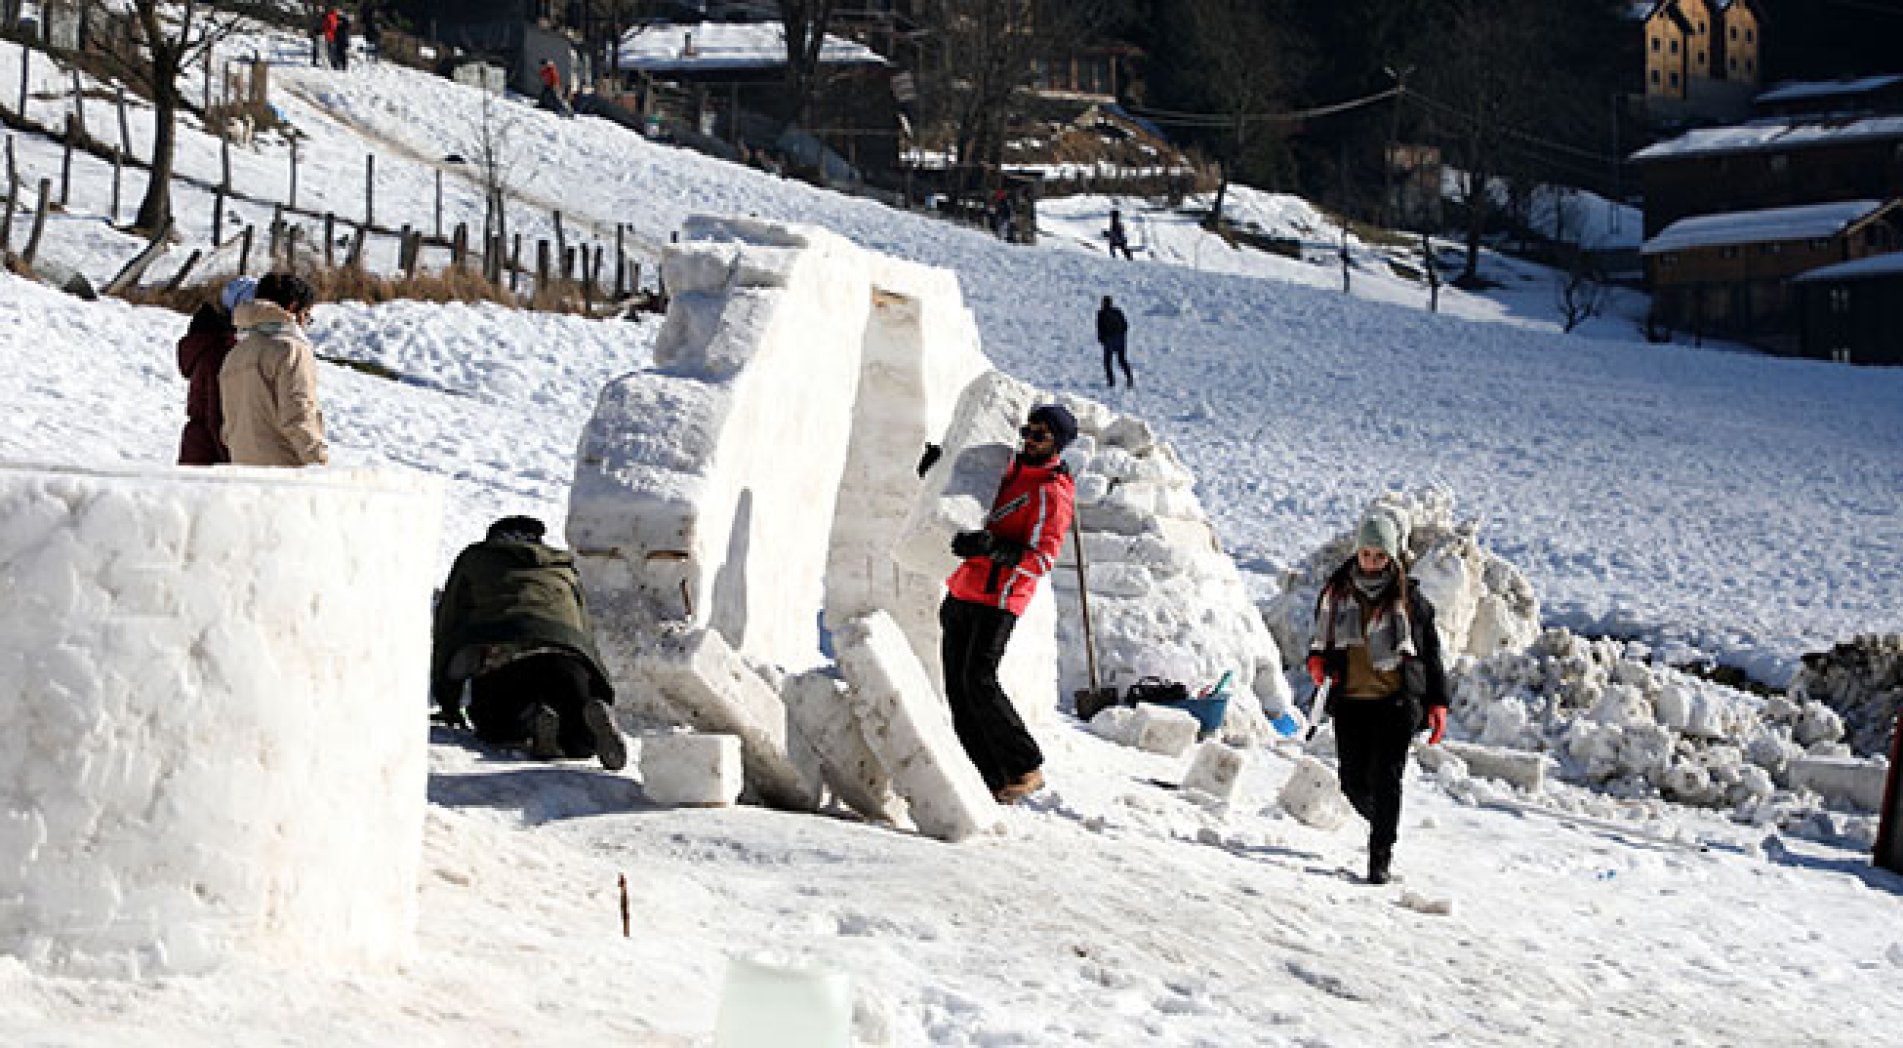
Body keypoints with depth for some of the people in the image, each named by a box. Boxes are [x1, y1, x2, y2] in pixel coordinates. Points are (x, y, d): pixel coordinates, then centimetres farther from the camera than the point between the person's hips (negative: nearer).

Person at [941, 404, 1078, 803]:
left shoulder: (1053, 493, -11)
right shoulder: (1011, 467, 16)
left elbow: (1042, 558, -21)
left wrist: (994, 548, -34)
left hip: (998, 597, -9)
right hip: (963, 590, 9)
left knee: (978, 680, -18)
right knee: (956, 685, 2)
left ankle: (1026, 770, -8)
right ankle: (995, 782, 2)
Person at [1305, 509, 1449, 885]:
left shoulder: (1409, 598, 1)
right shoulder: (1336, 592, 8)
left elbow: (1431, 652, 6)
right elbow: (1321, 635, 21)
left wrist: (1437, 702, 2)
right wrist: (1316, 660, -1)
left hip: (1396, 702, -3)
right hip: (1350, 701, 3)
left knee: (1384, 779, -9)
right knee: (1354, 781, 3)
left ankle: (1380, 859, -2)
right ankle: (1384, 825, 34)